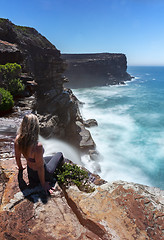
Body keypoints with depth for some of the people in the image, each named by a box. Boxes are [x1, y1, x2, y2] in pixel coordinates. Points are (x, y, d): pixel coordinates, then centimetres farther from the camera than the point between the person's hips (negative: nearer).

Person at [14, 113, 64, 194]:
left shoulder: (18, 139, -20)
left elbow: (17, 157, -2)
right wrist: (43, 183, -10)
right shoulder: (37, 146, -40)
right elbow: (40, 167, -27)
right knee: (59, 155, 20)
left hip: (30, 171, 6)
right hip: (41, 173, -6)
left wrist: (20, 167, 19)